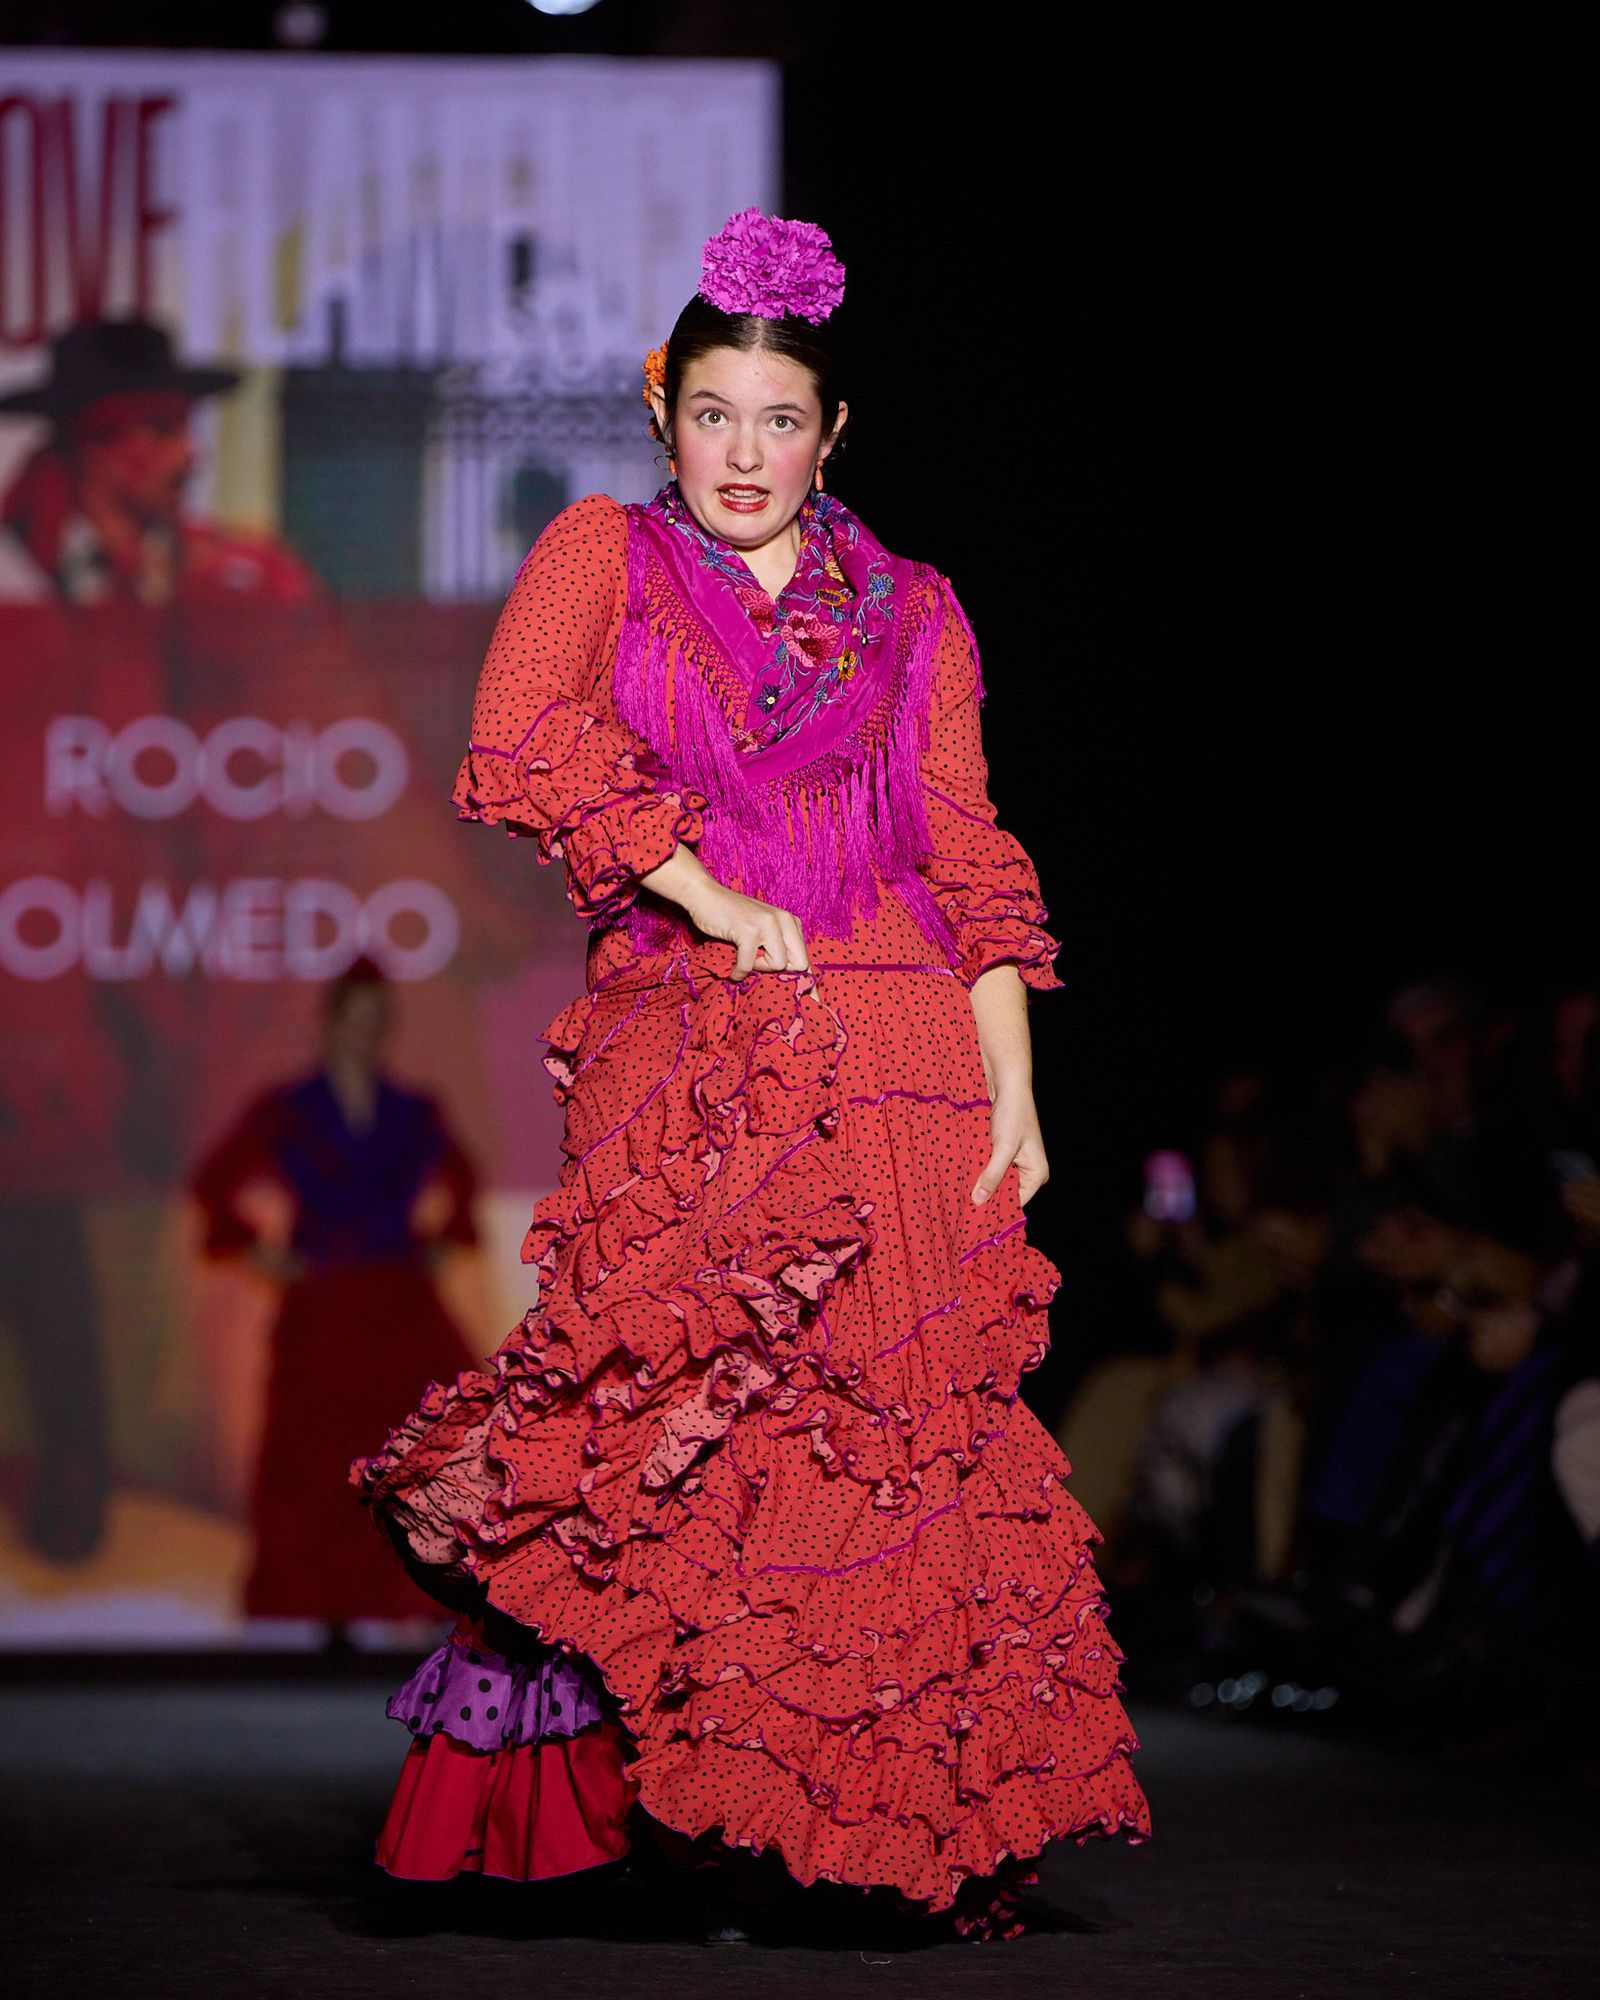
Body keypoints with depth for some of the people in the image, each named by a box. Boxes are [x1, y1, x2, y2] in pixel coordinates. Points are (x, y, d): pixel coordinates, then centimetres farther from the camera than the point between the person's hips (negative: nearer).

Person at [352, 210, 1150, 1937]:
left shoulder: (909, 612, 18)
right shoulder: (601, 553, 13)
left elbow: (971, 856, 12)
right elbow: (518, 740, -4)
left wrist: (1012, 1083, 1)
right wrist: (710, 895, -10)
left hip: (899, 1056, 2)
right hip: (680, 1049, -2)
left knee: (906, 1433, -8)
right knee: (674, 1425, -15)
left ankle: (938, 1823, -6)